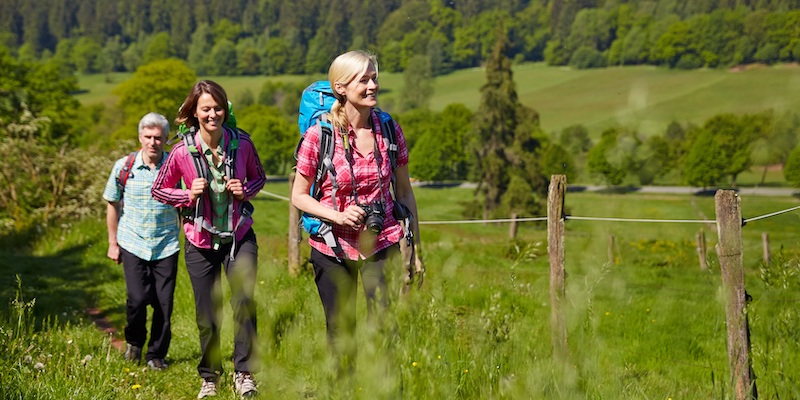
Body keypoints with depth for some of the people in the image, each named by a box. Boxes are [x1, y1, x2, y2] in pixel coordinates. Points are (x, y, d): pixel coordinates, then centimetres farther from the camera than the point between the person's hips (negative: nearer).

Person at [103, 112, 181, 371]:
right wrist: (113, 243, 10)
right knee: (137, 299, -12)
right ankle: (134, 341, 17)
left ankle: (157, 355, 20)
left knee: (164, 303, 0)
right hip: (133, 244, 0)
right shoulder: (124, 167, -3)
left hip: (166, 246, 0)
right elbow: (113, 204, 9)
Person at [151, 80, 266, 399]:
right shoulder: (182, 152, -11)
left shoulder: (242, 144, -8)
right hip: (201, 241, 0)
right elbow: (158, 190, 3)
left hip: (239, 236, 0)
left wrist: (245, 191, -11)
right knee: (207, 316, 8)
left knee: (244, 302, -17)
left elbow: (259, 177, 10)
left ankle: (244, 374, -5)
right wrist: (189, 195, -14)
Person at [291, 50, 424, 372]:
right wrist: (337, 215, -20)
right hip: (332, 246, -1)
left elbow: (404, 191, 7)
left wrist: (415, 248, 5)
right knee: (340, 333, 11)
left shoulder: (389, 128, -2)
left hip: (382, 242, 1)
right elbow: (299, 196, -3)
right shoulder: (319, 134, -11)